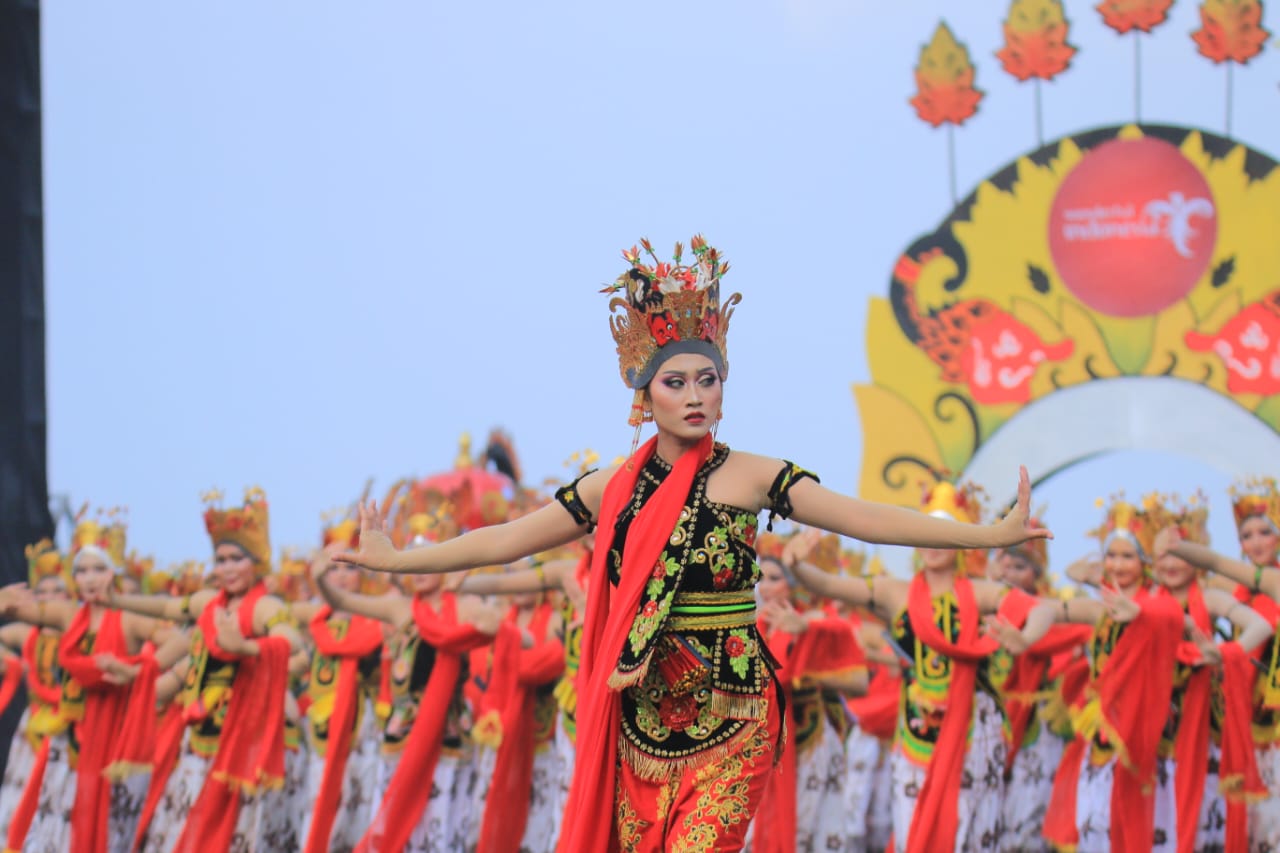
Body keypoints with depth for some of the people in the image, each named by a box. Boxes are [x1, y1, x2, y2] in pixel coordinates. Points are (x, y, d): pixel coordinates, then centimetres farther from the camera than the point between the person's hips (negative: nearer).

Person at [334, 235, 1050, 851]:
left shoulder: (750, 478, -1)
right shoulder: (613, 489, 7)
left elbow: (864, 518, -7)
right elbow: (504, 541, 13)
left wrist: (988, 535, -15)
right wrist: (391, 560, 17)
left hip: (728, 721, -3)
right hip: (640, 726, 3)